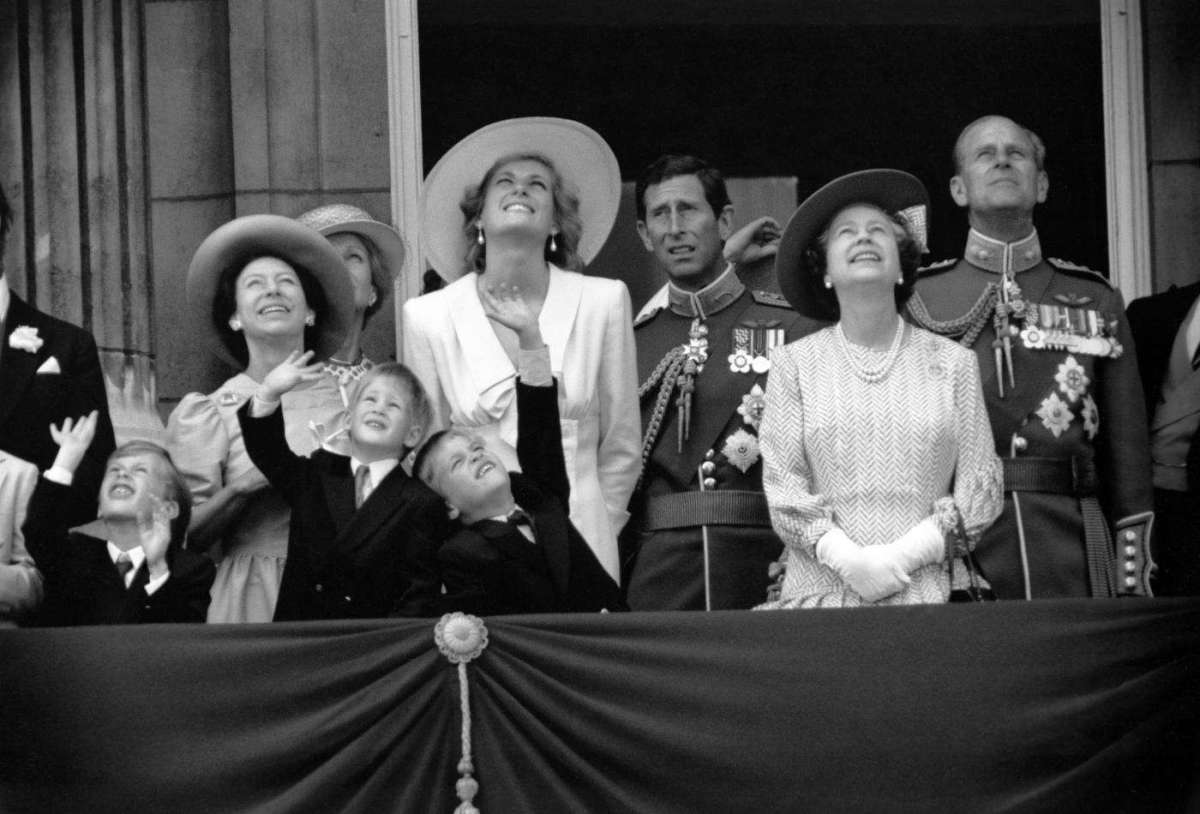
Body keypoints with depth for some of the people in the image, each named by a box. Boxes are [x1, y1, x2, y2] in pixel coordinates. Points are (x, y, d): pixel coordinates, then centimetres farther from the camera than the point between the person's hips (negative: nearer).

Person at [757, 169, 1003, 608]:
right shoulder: (794, 363, 8)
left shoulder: (952, 363, 9)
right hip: (820, 590, 0)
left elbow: (981, 489, 4)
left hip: (924, 590, 0)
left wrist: (902, 555, -8)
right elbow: (782, 488, 2)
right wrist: (849, 560, -11)